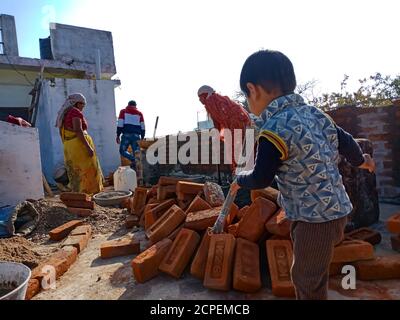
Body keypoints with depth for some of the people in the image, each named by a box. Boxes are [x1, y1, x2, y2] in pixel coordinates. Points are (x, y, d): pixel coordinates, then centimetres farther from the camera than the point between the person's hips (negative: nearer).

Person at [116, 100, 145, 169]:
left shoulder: (123, 111, 12)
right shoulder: (139, 113, 16)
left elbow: (120, 124, 1)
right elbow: (142, 127, 11)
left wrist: (118, 135, 2)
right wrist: (142, 138, 15)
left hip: (126, 135, -2)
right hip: (136, 136, 2)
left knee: (122, 150, 8)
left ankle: (133, 160, -17)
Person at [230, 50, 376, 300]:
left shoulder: (275, 129, -23)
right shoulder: (314, 113, 2)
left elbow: (261, 180, -15)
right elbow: (345, 141, 15)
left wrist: (241, 180, 8)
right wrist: (361, 161, 36)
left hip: (315, 218, -8)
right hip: (336, 208, 9)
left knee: (306, 280, 10)